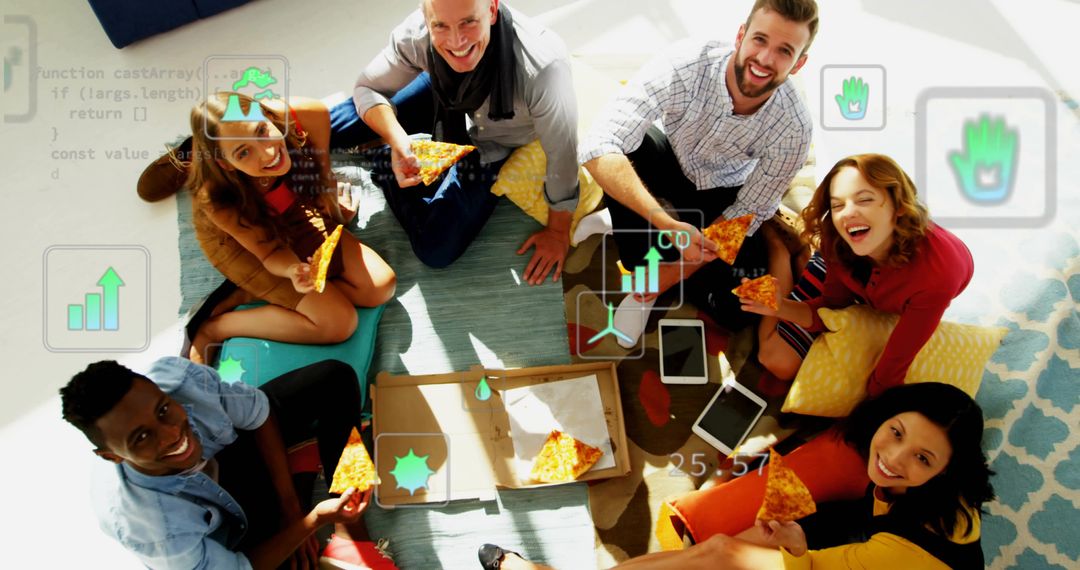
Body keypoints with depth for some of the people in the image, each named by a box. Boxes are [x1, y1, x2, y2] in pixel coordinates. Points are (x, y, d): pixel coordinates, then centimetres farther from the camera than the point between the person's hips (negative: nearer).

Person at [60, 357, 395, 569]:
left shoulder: (175, 375, -36)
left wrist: (290, 506, -13)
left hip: (227, 447, 4)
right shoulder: (145, 522, -43)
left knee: (335, 377, -6)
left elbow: (258, 412, -15)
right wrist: (313, 520, -31)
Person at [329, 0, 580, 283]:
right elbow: (368, 88, -14)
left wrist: (558, 231, -14)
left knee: (436, 251, -9)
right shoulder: (416, 34, -32)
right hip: (447, 105, 3)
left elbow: (562, 153, -29)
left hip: (499, 143, -2)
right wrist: (397, 141, -35)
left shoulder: (542, 68, -44)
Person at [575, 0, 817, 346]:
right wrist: (669, 225, -52)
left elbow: (749, 213, -16)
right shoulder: (685, 66, -34)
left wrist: (674, 273, -22)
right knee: (628, 146, -36)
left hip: (721, 196, 2)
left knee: (741, 309, -17)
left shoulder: (793, 128, -27)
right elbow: (598, 149, -43)